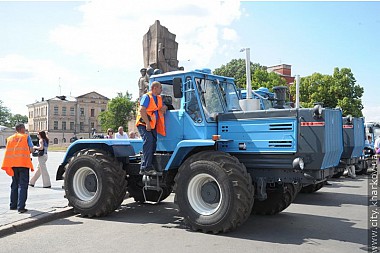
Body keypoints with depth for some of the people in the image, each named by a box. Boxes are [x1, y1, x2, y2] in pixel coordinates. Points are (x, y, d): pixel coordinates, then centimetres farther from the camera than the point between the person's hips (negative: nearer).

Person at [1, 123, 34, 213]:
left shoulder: (10, 138, 15)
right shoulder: (26, 137, 2)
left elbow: (8, 151, 9)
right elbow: (31, 149, -4)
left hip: (13, 163, 5)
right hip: (23, 163, -5)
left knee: (14, 185, 17)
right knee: (22, 185, -4)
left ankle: (13, 205, 20)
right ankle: (21, 207, -11)